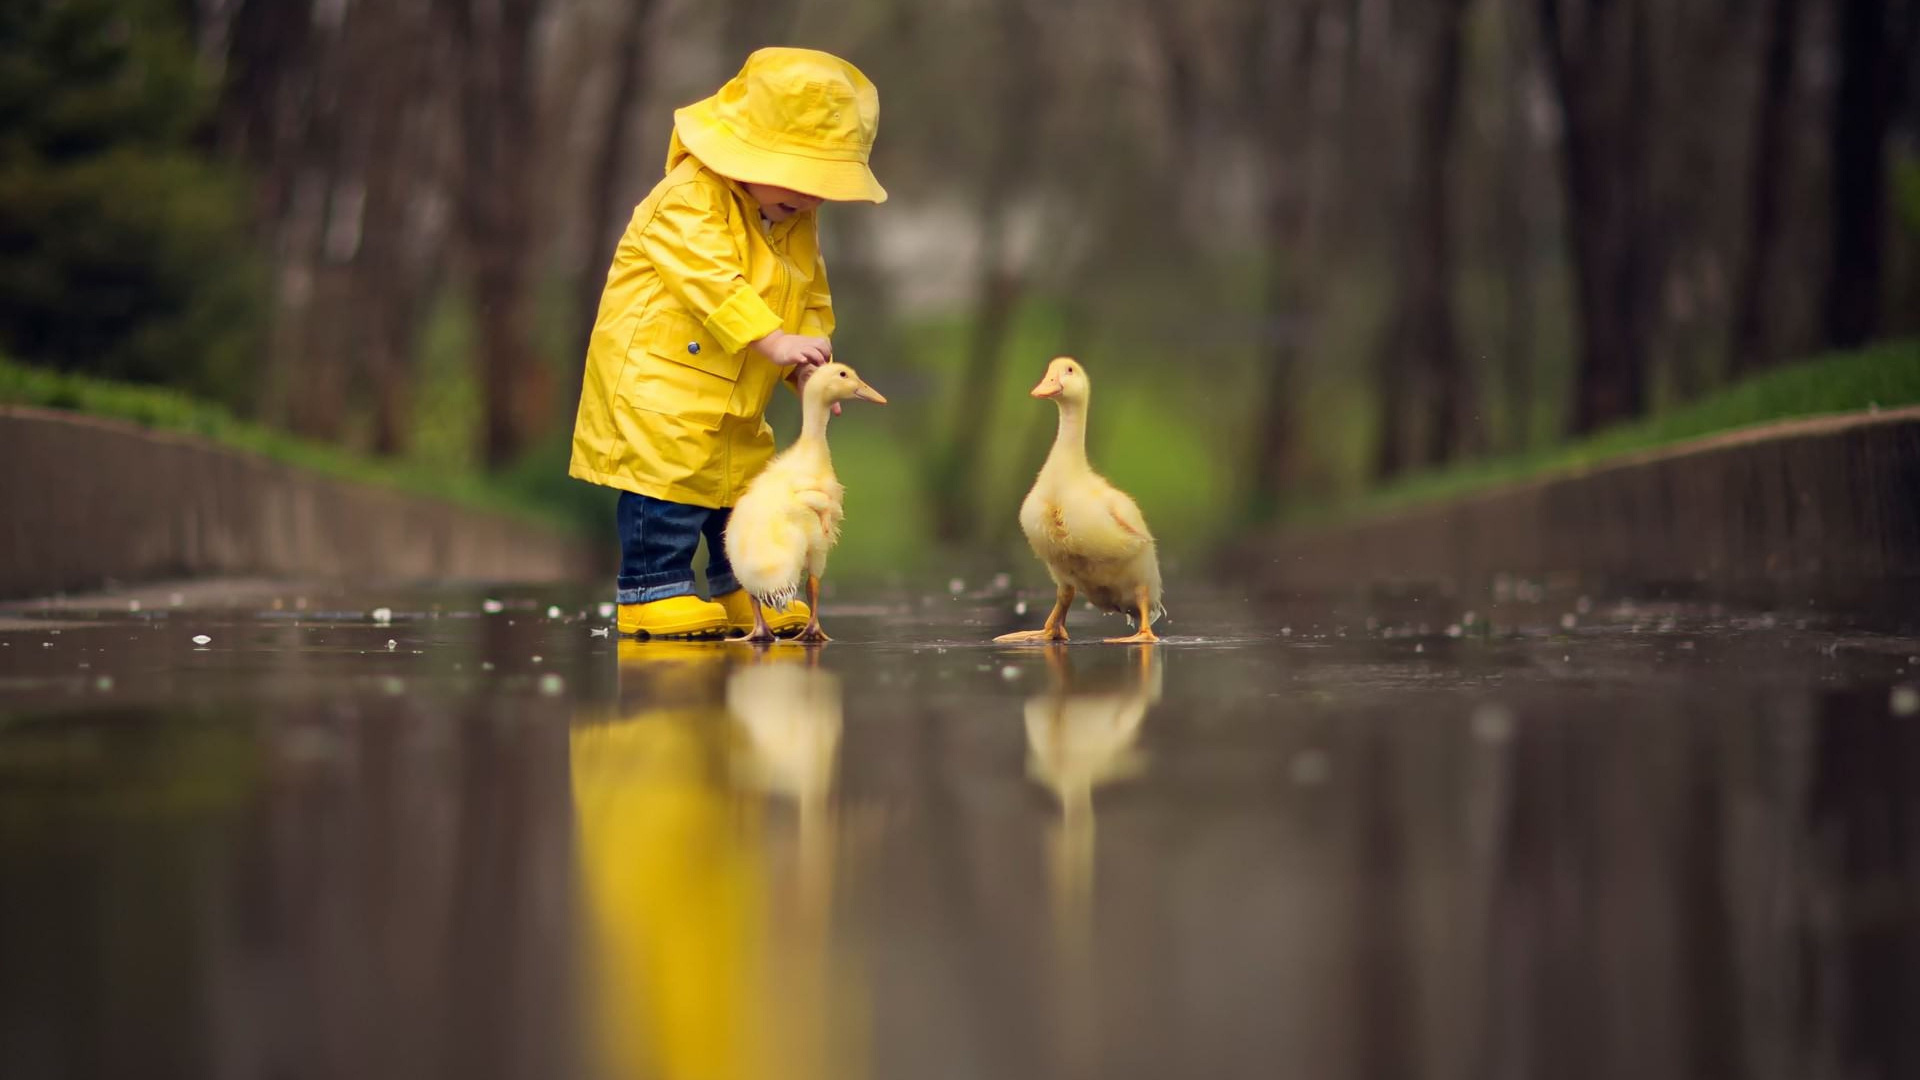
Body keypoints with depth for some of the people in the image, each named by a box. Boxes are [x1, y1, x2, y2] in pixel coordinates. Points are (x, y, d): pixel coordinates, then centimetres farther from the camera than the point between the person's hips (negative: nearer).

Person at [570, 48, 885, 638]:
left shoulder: (798, 224, 9)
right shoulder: (690, 198, -17)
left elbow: (811, 302, 13)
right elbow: (711, 281, -29)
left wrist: (808, 365, -6)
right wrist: (775, 341, -37)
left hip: (735, 402, 8)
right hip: (658, 384, -8)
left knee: (746, 490, 15)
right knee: (668, 489, -11)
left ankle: (743, 595, 28)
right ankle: (654, 591, -1)